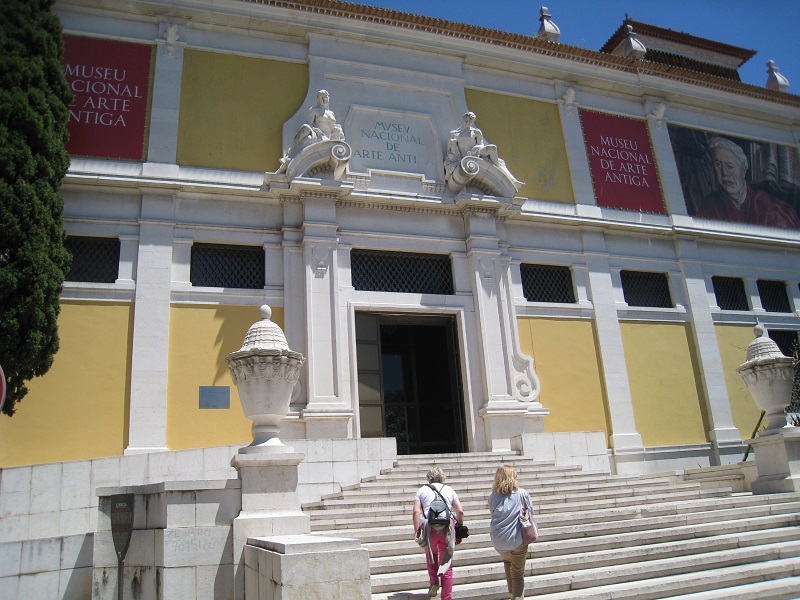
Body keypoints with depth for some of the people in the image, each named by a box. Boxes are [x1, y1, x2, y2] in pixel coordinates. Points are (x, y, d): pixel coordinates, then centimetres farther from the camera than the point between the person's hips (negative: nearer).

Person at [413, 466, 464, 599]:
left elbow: (416, 512, 0)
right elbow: (460, 511, 9)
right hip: (448, 526, 1)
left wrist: (416, 531, -1)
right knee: (446, 564, 8)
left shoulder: (422, 490, 13)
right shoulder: (449, 490, 17)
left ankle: (434, 582, 11)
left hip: (429, 526, -1)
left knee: (431, 555, 26)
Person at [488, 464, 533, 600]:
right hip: (517, 541, -3)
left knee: (507, 561, 32)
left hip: (498, 541, 3)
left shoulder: (492, 497, -1)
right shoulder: (522, 494, -6)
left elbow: (492, 513, 10)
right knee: (518, 573, 12)